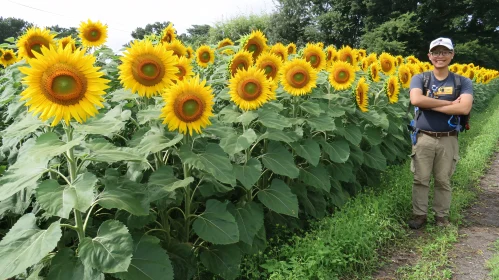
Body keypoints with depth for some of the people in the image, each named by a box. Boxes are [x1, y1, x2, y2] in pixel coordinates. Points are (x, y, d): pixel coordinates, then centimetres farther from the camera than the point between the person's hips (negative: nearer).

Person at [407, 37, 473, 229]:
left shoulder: (463, 82, 0)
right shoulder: (419, 79, 0)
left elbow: (464, 108, -17)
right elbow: (416, 100, -20)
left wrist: (431, 105, -18)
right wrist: (449, 103, -16)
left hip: (448, 140, 0)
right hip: (423, 138, 0)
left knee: (443, 181, 11)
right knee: (420, 180, 7)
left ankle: (442, 216, 27)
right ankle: (419, 214, 21)